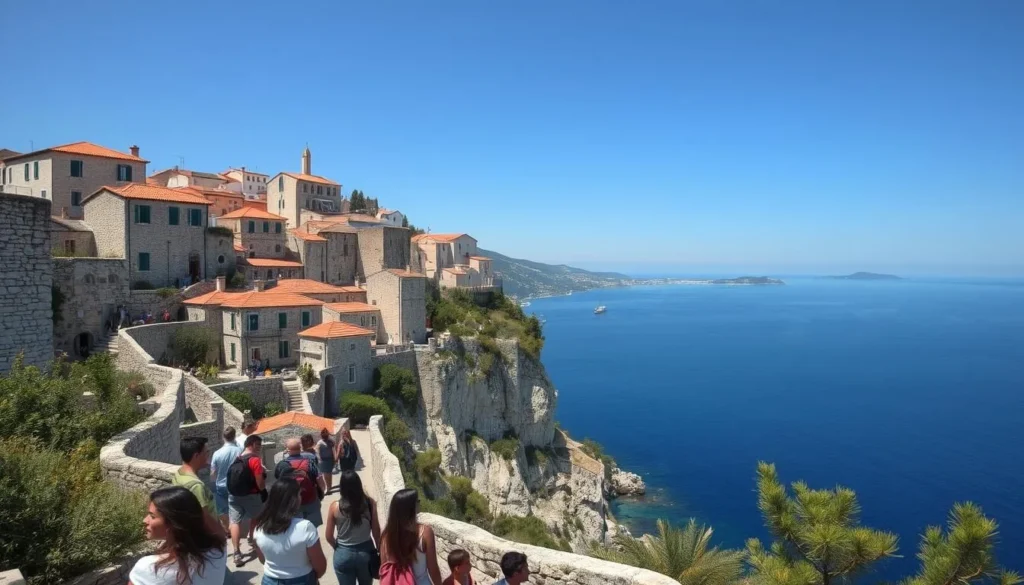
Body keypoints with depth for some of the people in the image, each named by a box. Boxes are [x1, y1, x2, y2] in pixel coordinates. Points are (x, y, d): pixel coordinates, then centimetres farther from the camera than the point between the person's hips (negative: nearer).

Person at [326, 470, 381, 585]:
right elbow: (376, 531, -5)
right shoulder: (369, 503, -14)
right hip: (366, 552, 1)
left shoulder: (335, 507, -16)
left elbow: (329, 536, -6)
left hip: (344, 554, -1)